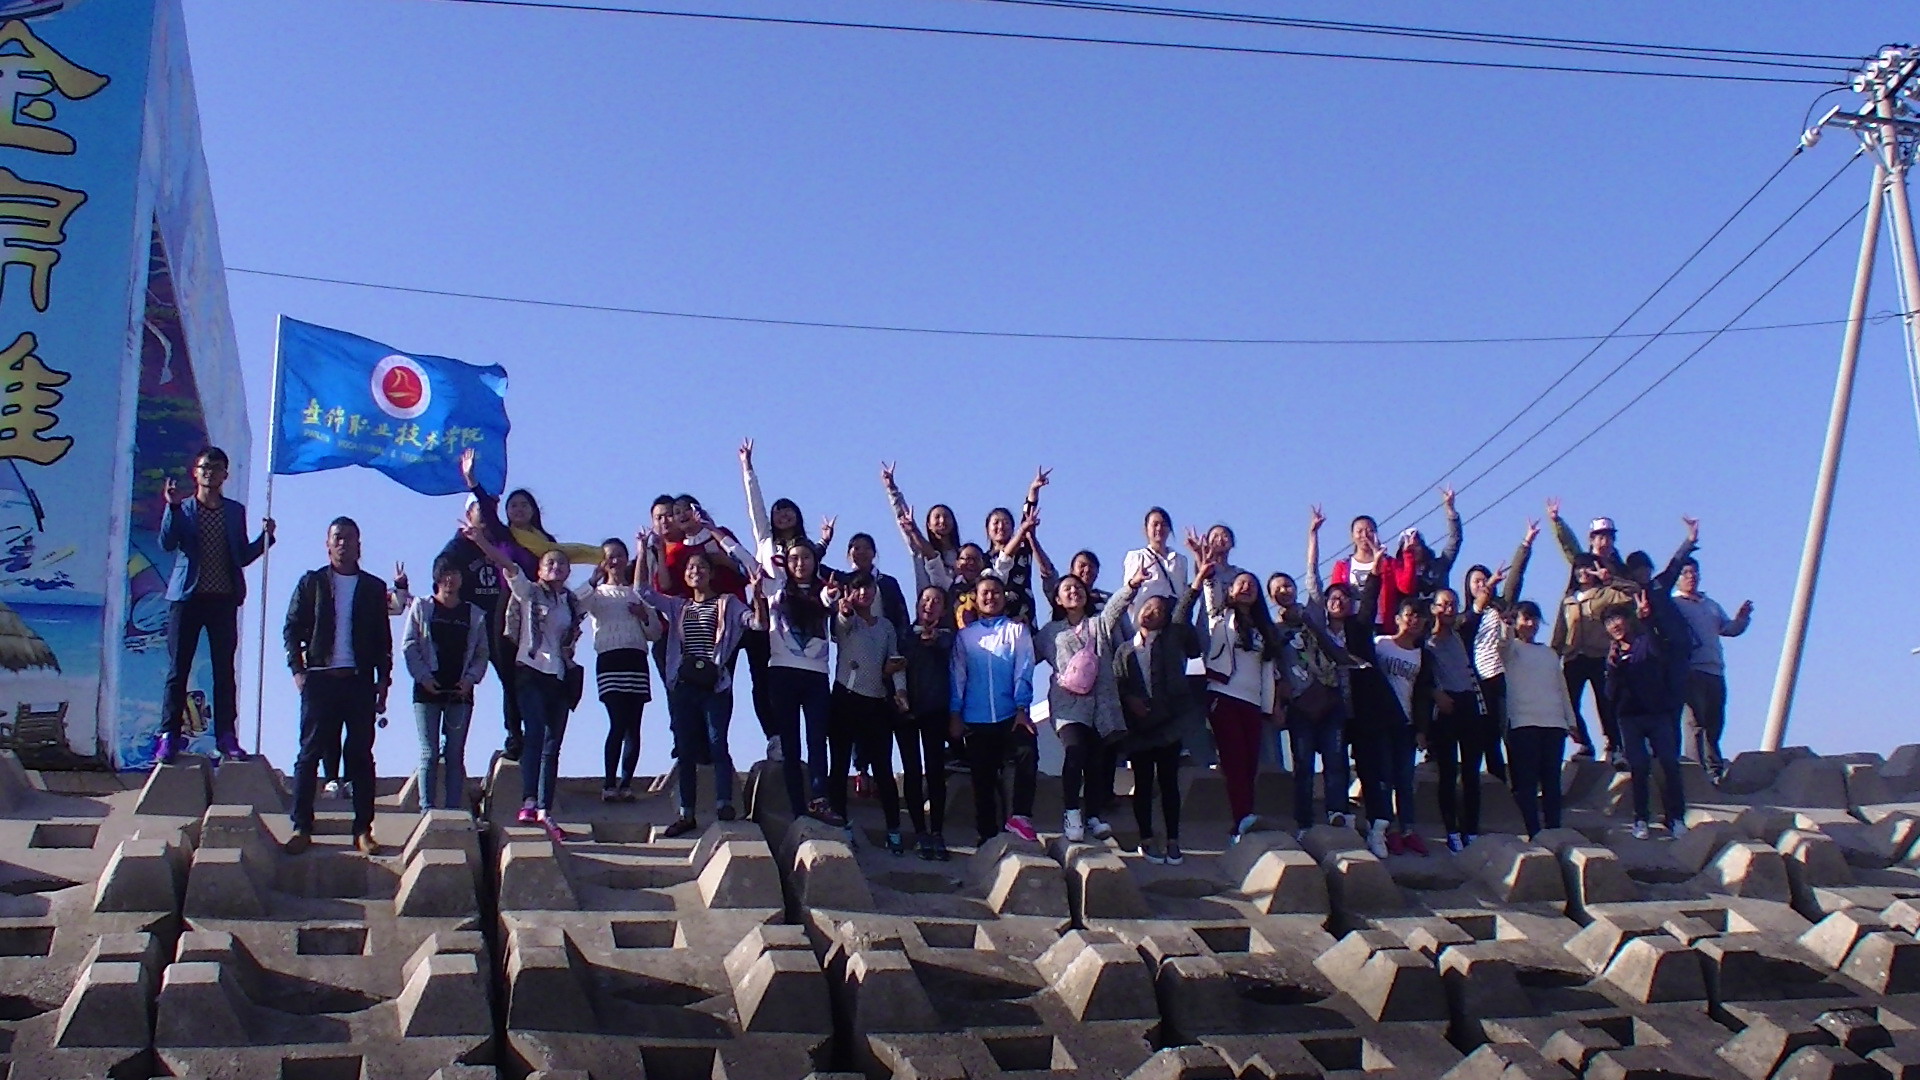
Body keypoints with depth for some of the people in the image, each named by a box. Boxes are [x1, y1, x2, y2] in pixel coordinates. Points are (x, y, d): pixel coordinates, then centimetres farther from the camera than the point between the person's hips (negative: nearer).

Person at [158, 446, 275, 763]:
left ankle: (226, 737, 6)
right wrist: (173, 507, -20)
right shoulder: (182, 509, 4)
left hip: (224, 600, 2)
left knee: (225, 671, 3)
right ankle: (169, 735, 2)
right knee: (178, 669, -1)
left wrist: (265, 537, -2)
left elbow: (242, 557, 12)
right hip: (188, 597, -2)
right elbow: (167, 544, -12)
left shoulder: (235, 511, 12)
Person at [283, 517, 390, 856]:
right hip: (320, 678, -1)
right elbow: (292, 629, 6)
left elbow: (383, 638, 11)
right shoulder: (311, 583, 7)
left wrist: (383, 679, 5)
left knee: (362, 755, 2)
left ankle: (363, 830, 5)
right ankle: (301, 827, 3)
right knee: (310, 753, -1)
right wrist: (298, 669, -4)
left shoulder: (374, 587, 9)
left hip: (360, 680, 1)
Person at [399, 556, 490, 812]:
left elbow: (482, 653, 11)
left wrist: (470, 678, -5)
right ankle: (428, 809, -4)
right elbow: (408, 646, 1)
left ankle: (454, 809, 3)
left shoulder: (474, 615, 11)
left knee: (456, 754, 3)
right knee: (429, 753, -4)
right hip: (428, 689, -2)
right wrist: (423, 676, -9)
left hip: (460, 692, 2)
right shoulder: (421, 606, 6)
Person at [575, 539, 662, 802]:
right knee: (618, 723, -16)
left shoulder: (638, 593, 20)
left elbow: (657, 633, 19)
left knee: (633, 726, -2)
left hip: (636, 660, 3)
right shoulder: (597, 593, 13)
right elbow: (573, 605, -10)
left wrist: (645, 615, 2)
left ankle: (626, 784, 2)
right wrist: (594, 580, -10)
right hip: (610, 660, -3)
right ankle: (609, 785, -13)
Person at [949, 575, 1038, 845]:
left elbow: (1023, 672, -1)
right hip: (976, 720, 2)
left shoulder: (1017, 630, 8)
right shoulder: (964, 635, 12)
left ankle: (1020, 815, -21)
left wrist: (1022, 709, -11)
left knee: (1027, 753, -28)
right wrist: (955, 714, 0)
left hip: (1011, 715, -2)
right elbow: (958, 676, 8)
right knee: (982, 779, 4)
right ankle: (988, 835, 13)